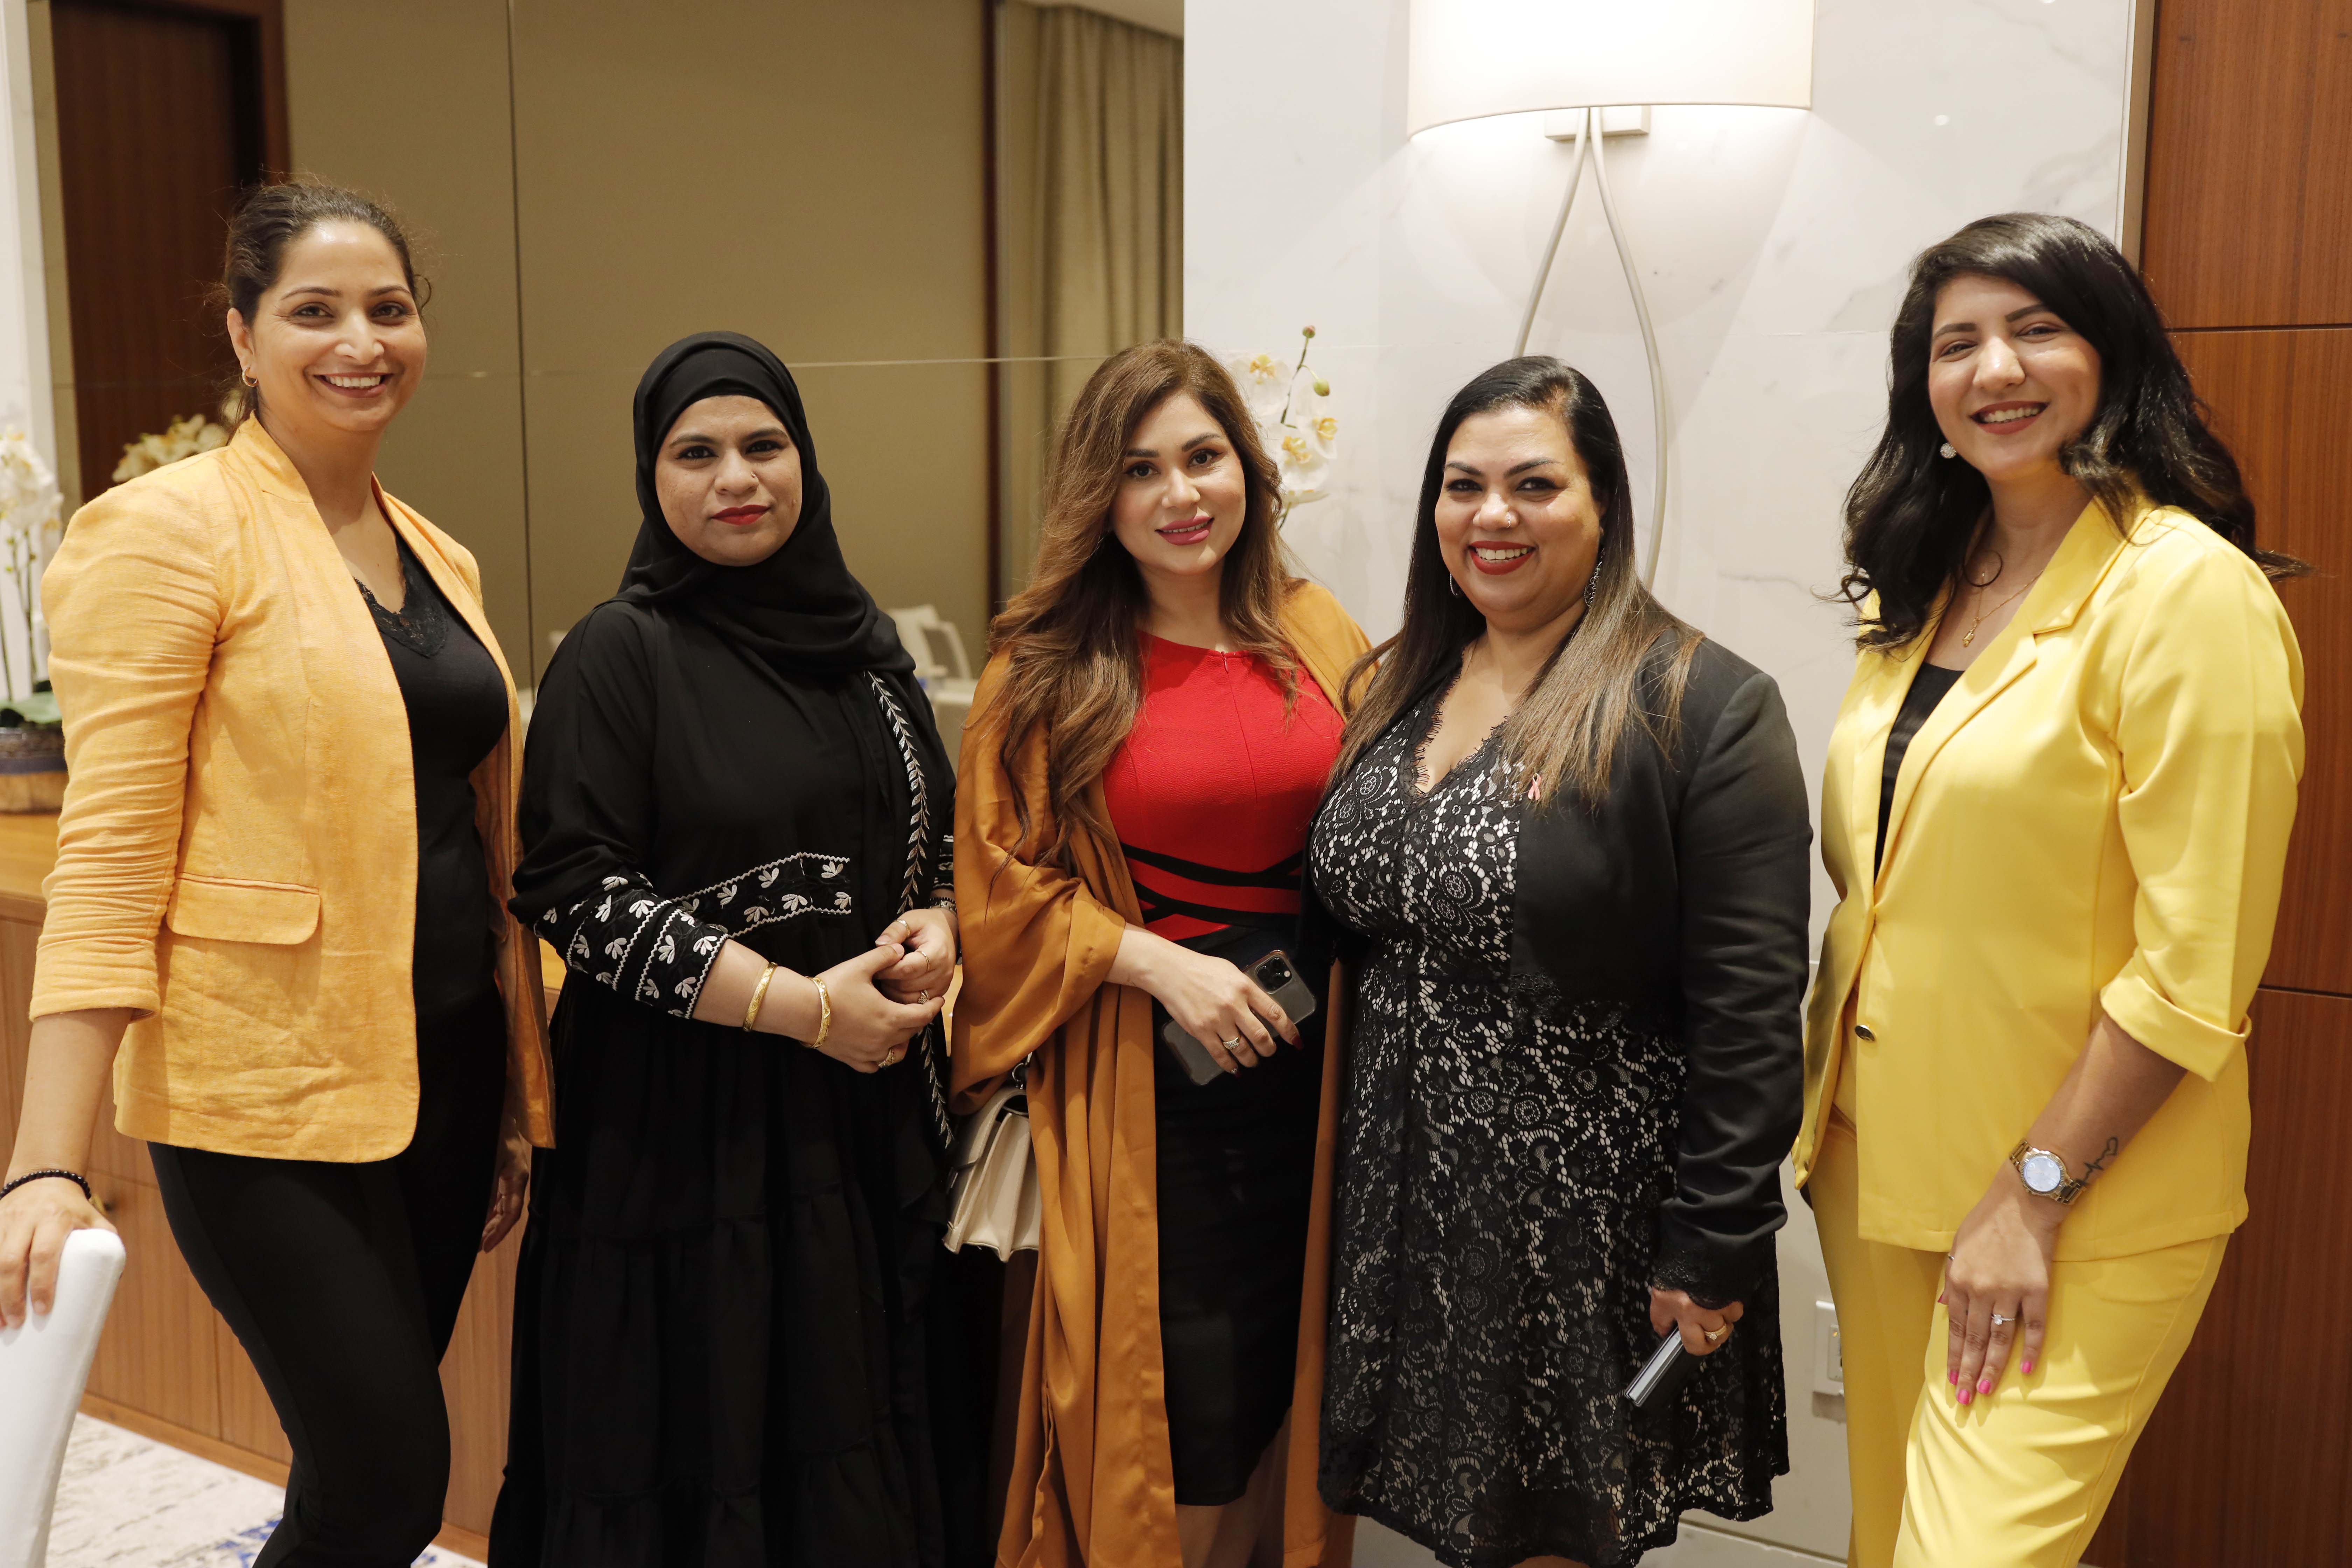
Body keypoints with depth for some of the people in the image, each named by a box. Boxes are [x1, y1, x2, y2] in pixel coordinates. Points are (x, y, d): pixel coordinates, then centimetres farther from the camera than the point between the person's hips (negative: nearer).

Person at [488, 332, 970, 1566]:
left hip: (867, 1099, 5)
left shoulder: (861, 637, 9)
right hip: (684, 1111, -5)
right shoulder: (618, 655, -8)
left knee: (856, 1415, 12)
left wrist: (938, 929, -5)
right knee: (703, 1425, 4)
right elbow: (574, 892, -14)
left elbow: (938, 828, 17)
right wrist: (803, 1006, -17)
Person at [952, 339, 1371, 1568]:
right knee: (1177, 1432, 5)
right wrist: (1160, 963, -14)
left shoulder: (1316, 638, 5)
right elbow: (1001, 886, -3)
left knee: (1284, 1392, 14)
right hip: (1146, 1091, -3)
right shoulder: (1045, 672, -4)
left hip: (1310, 1073, 3)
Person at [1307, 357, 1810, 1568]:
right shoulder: (1400, 689, 8)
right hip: (1406, 1195, 6)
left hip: (1591, 1211, -5)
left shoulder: (1702, 707, -13)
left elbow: (1748, 1008, -15)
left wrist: (1713, 1250, -16)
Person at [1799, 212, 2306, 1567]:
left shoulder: (2189, 592, -14)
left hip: (2083, 1211, -6)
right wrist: (1830, 1101, 8)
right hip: (1878, 1155, 7)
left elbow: (2196, 967, -17)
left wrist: (2034, 1193, -16)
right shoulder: (1924, 587, 8)